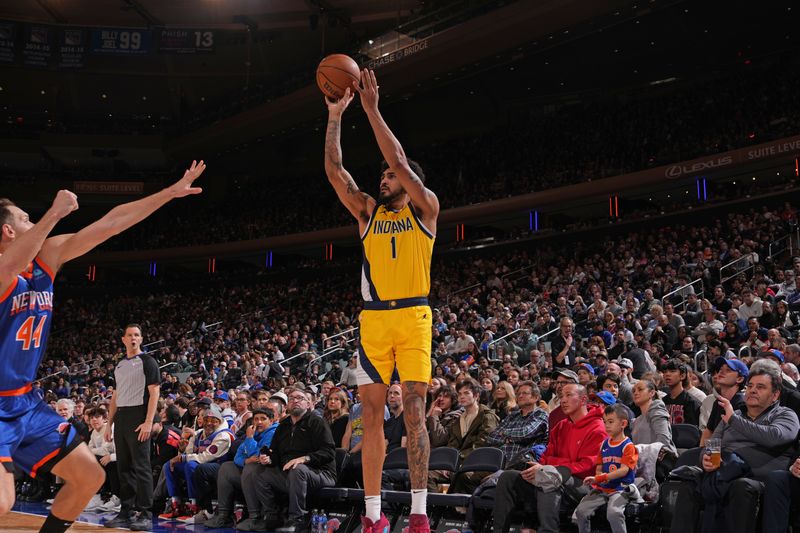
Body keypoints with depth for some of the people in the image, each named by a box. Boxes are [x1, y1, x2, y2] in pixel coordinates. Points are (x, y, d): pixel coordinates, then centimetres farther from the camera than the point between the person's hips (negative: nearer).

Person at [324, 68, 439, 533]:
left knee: (414, 414, -7)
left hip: (413, 317, -4)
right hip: (373, 320, 4)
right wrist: (336, 116, 0)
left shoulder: (425, 208, 5)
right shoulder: (368, 212, 15)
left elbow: (400, 160, -6)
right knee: (372, 416, 3)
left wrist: (372, 110, -6)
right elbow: (335, 171, 7)